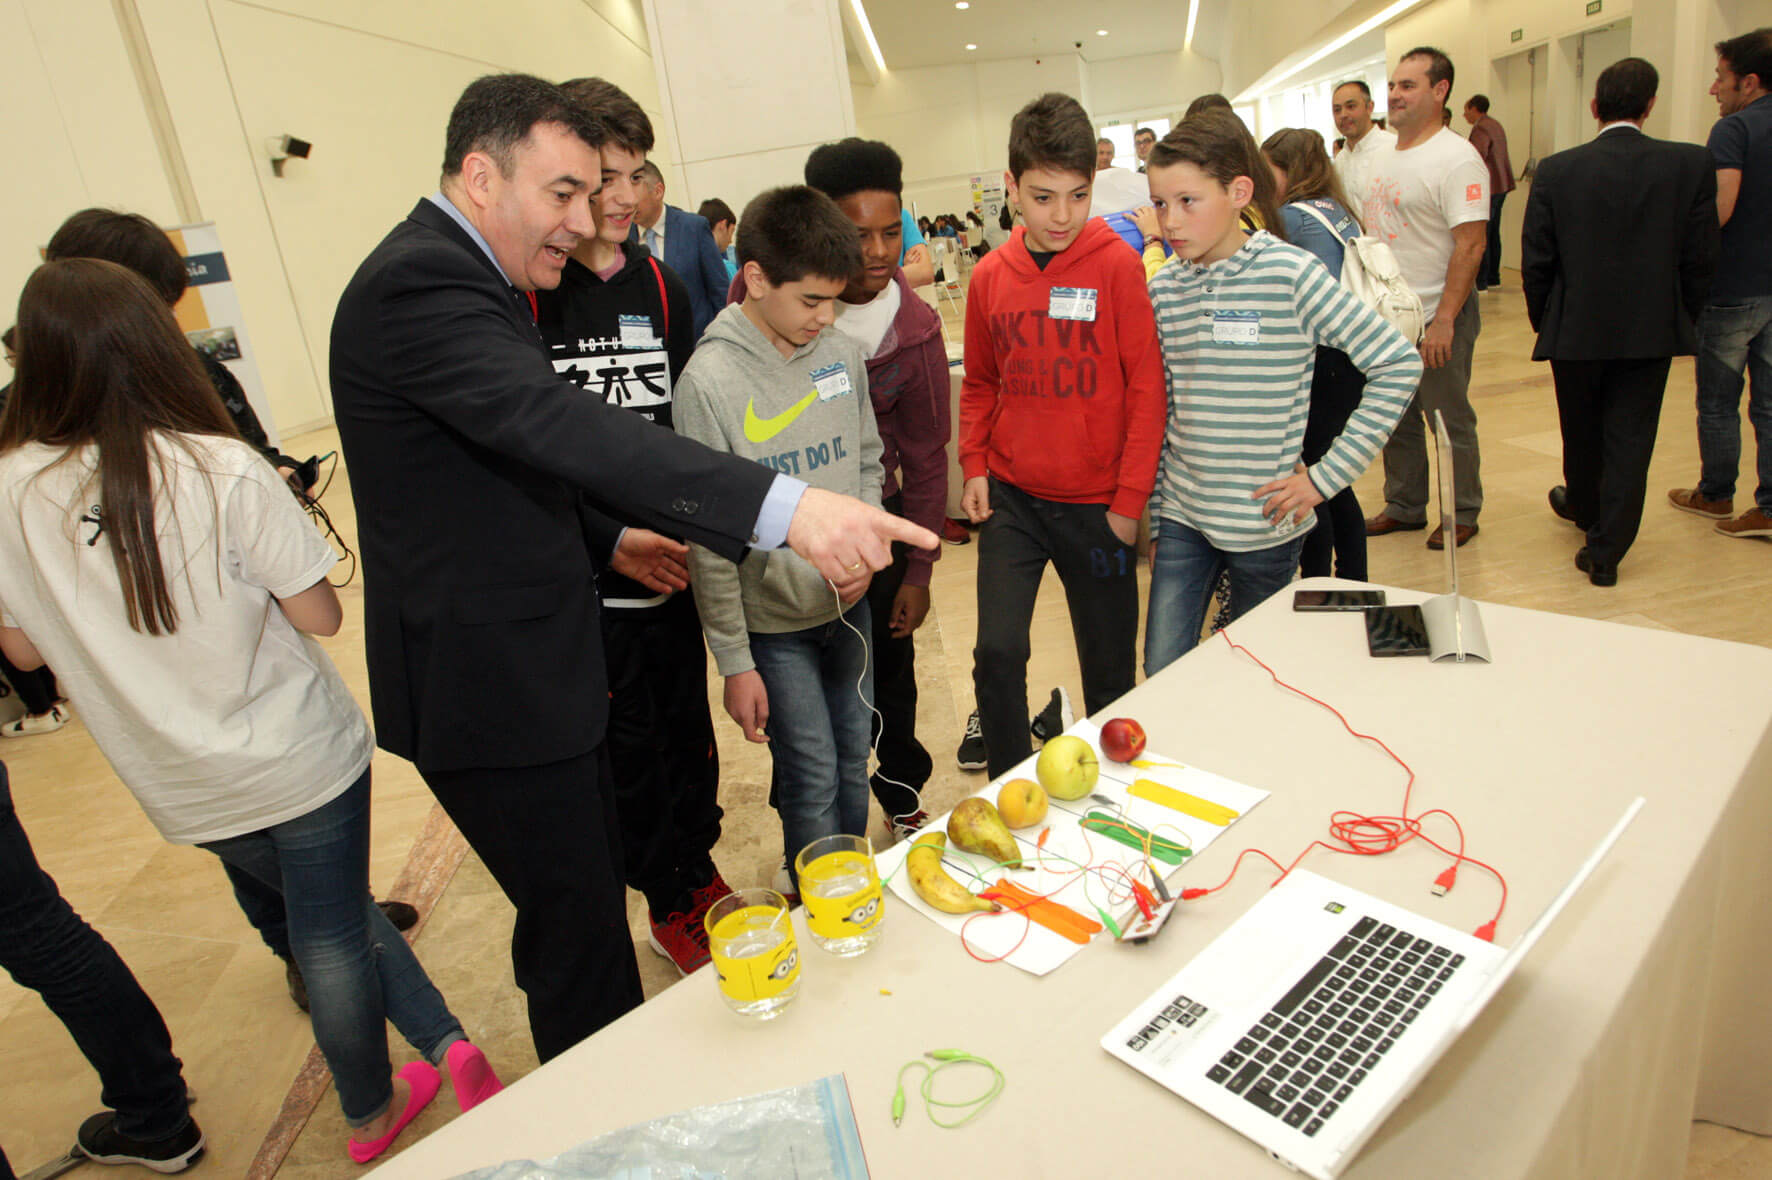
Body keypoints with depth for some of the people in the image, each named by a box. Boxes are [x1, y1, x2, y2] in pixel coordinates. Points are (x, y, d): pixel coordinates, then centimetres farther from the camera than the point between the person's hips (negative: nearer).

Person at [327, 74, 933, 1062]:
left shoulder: (465, 277, 13)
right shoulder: (419, 286, -22)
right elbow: (563, 427, -39)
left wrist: (603, 538, 15)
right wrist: (785, 507, -47)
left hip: (539, 662, 11)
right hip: (492, 686, -11)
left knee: (590, 896, 24)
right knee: (574, 923, 5)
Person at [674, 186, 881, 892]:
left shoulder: (842, 355, -1)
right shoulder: (710, 380, -17)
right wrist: (734, 662, -12)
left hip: (848, 603, 5)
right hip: (774, 621, -5)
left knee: (854, 762, 18)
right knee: (813, 780, 4)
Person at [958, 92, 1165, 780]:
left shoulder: (1116, 264, -8)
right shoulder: (990, 277, 2)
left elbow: (1146, 387, -7)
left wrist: (1130, 499, -9)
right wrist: (974, 467, 3)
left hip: (1098, 504, -2)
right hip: (1011, 497, 2)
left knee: (1110, 669, 10)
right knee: (997, 652, -8)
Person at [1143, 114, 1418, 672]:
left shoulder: (1289, 274, -11)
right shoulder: (1164, 290, 1)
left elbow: (1399, 364, -9)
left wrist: (1325, 475, -12)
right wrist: (1154, 520, 10)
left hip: (1265, 524, -3)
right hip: (1183, 519, 3)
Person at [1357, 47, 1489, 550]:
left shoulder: (1456, 159, -13)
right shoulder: (1382, 156, 11)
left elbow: (1471, 244, -19)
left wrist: (1443, 321, -24)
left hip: (1436, 320, -7)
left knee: (1450, 422, 5)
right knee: (1396, 419, 15)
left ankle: (1462, 515, 20)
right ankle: (1404, 507, 30)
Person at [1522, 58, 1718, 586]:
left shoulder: (1556, 170, -8)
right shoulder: (1691, 164, -6)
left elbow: (1535, 262, -4)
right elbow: (1701, 258, -3)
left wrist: (1544, 322, 10)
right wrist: (1679, 319, 12)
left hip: (1576, 329, 0)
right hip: (1652, 331, 0)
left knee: (1582, 432, 20)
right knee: (1629, 440, 6)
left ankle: (1584, 507, 45)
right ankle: (1605, 551, 8)